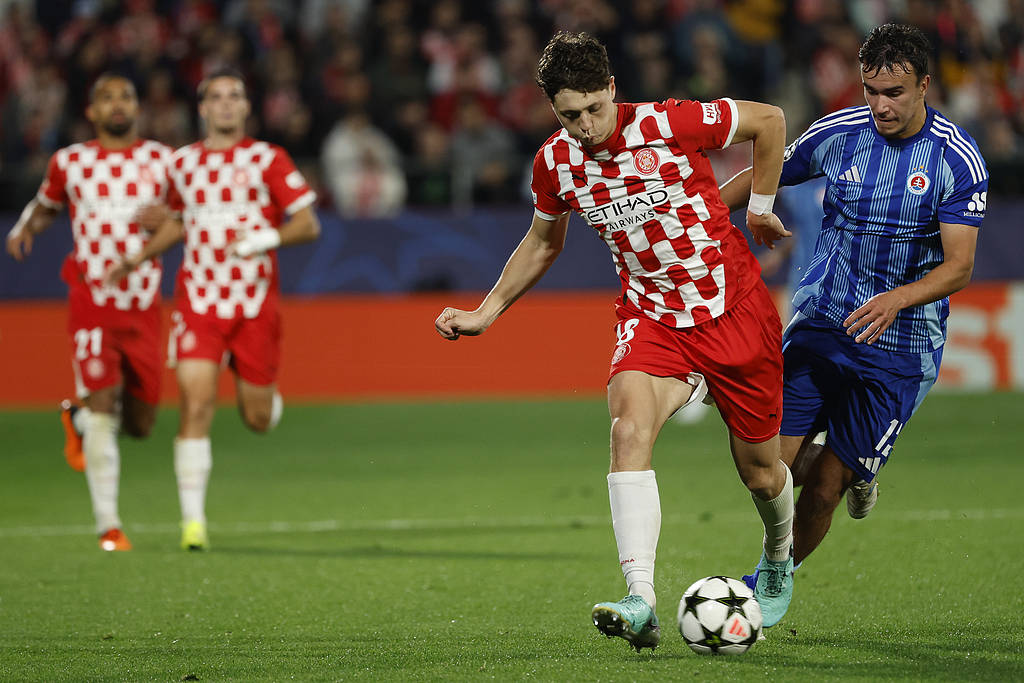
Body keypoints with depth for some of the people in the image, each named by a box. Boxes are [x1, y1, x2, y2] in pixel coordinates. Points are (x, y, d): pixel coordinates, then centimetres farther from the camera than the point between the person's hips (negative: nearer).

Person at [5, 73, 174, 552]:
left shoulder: (162, 161, 6)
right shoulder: (70, 163, 4)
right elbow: (45, 205, 22)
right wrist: (24, 229, 3)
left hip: (144, 305, 2)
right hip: (92, 302, -2)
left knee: (140, 424, 7)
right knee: (102, 405, -14)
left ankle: (78, 418, 40)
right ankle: (108, 524, -6)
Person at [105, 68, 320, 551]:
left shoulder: (267, 159, 0)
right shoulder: (183, 163, 9)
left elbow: (308, 224, -2)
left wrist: (265, 239, -19)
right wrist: (137, 258, 14)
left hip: (256, 304, -1)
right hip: (199, 302, 1)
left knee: (258, 420, 6)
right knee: (196, 406, -14)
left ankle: (263, 399, 44)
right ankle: (193, 520, -12)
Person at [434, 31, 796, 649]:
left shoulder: (668, 124, -19)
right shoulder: (555, 163, -6)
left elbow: (769, 120, -4)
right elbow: (542, 244, 16)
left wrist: (761, 207, 3)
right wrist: (486, 313, 13)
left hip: (735, 312, -2)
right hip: (650, 317, 2)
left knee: (760, 471, 9)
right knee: (629, 430, -28)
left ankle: (780, 556, 46)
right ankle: (642, 602, -36)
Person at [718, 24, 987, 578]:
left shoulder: (958, 159, -10)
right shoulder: (836, 133, -2)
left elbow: (958, 267, -14)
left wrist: (897, 299, -32)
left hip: (899, 345, -3)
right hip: (818, 323, 3)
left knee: (825, 484, -6)